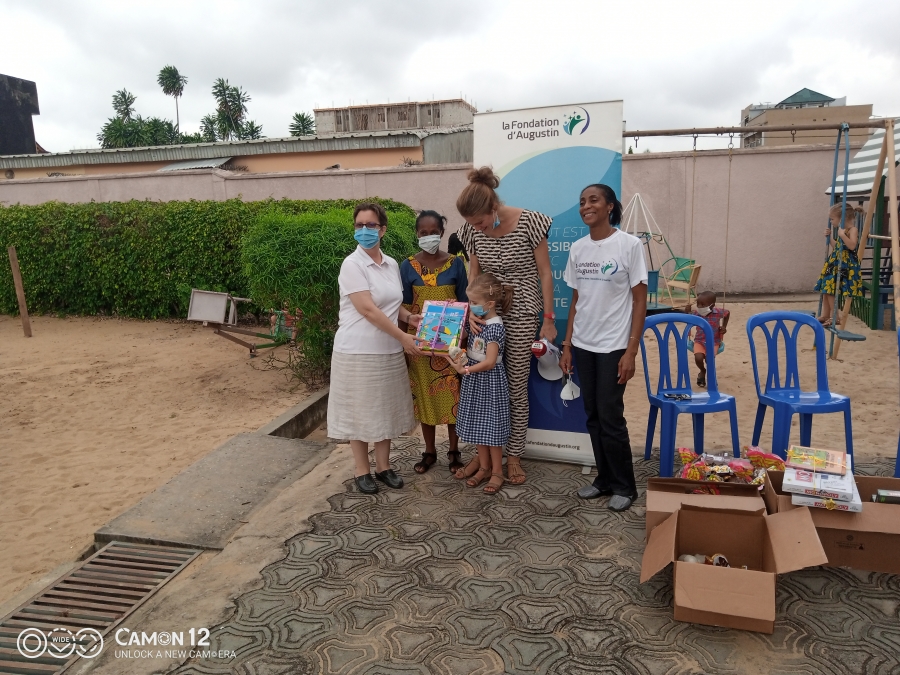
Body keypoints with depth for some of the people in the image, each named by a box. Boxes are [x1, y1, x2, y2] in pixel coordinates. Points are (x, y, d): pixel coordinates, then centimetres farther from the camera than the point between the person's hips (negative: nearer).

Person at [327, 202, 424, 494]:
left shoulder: (392, 264, 7)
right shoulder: (352, 264, -12)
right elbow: (368, 309, -20)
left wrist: (408, 316, -1)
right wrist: (403, 337, -20)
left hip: (389, 351, 6)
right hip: (358, 351, -6)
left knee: (385, 409, 14)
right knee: (359, 411, 5)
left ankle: (383, 466, 28)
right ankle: (362, 471, 20)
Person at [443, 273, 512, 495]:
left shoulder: (495, 327, -20)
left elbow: (489, 362, -23)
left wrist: (464, 369, -23)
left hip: (489, 380, -8)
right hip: (474, 379, 8)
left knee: (491, 427, 2)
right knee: (477, 425, 14)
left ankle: (497, 472, 16)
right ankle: (484, 467, 27)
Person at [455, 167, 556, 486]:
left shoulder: (528, 222, -14)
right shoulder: (473, 230, -2)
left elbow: (545, 273, -8)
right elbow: (473, 274, 8)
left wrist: (548, 319, -8)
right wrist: (471, 310, -8)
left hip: (521, 315, -3)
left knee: (516, 387, 3)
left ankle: (513, 456, 18)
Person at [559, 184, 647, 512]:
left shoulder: (629, 245, -8)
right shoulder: (577, 249, 6)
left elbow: (640, 301, -8)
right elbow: (576, 301, 10)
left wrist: (631, 351, -13)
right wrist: (567, 346, 7)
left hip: (614, 346, -5)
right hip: (583, 345, 5)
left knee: (610, 417, -2)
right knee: (593, 416, 10)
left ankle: (625, 486, 16)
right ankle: (605, 479, 26)